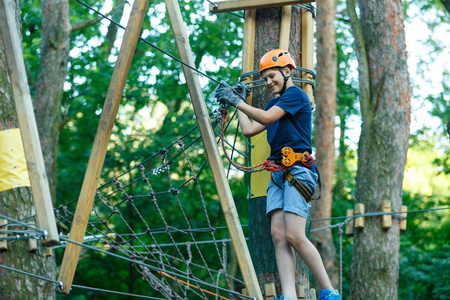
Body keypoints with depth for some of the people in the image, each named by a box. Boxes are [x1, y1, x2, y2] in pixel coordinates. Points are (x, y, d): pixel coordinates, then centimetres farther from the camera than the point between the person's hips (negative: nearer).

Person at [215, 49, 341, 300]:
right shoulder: (276, 103, 24)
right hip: (278, 173, 9)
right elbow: (249, 130, 22)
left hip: (298, 171, -9)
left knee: (295, 236, -18)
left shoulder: (296, 94, -3)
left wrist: (236, 101, -8)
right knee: (279, 235, -7)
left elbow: (266, 118, -15)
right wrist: (240, 102, 25)